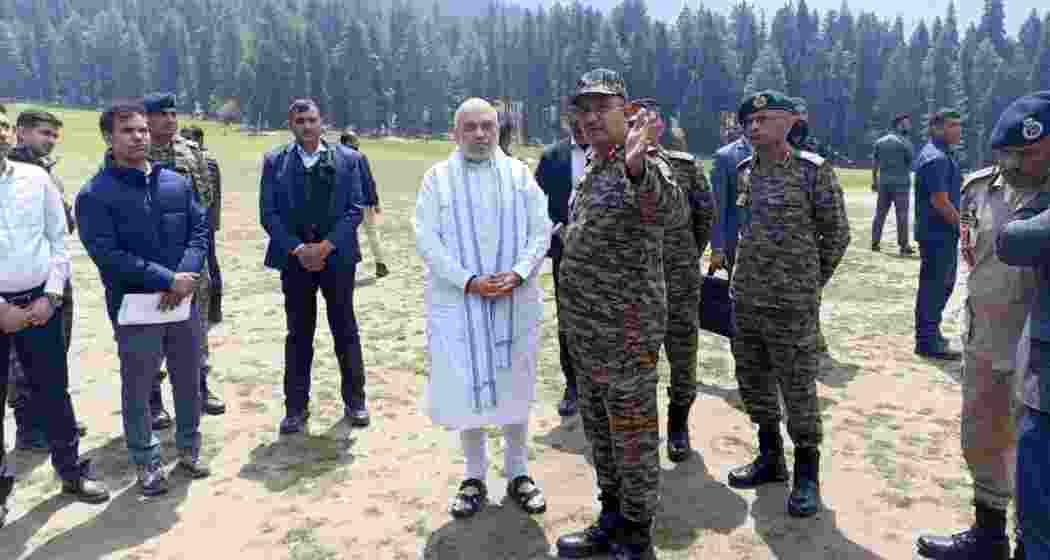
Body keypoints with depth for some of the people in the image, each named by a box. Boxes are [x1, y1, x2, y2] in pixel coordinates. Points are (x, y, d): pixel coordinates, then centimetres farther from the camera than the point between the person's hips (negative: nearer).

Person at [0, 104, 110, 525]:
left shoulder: (36, 178, 2)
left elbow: (59, 241, 5)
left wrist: (50, 297, -4)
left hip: (40, 301, 2)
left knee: (53, 390, 11)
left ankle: (71, 469, 26)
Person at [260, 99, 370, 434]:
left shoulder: (348, 159, 2)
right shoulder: (275, 162, 4)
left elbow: (355, 209, -2)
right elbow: (268, 213, 0)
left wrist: (326, 245, -13)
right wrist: (298, 249, -12)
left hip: (337, 256, 0)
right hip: (295, 258, 1)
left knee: (345, 331, 8)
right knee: (298, 334, 8)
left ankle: (354, 400, 21)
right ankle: (296, 406, 17)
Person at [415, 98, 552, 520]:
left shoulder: (519, 174, 5)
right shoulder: (437, 178, 1)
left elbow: (541, 231, 1)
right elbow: (426, 240, -7)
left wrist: (518, 274, -15)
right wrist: (468, 281, -17)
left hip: (515, 301, 1)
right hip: (459, 302, -1)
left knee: (515, 387, 10)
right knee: (467, 388, 4)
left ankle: (518, 472, 26)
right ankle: (475, 476, 22)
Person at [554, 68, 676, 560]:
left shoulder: (644, 169, -15)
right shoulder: (590, 173, 13)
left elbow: (665, 200, -41)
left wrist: (638, 167, -59)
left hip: (627, 331, -9)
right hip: (585, 331, 9)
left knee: (632, 437, 5)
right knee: (598, 428, 20)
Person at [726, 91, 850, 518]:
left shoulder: (814, 171, -9)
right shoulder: (743, 172, 7)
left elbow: (836, 233, -1)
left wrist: (810, 283, 4)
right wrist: (749, 276, 15)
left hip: (792, 305, -6)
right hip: (745, 298, 6)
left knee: (798, 391, 2)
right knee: (753, 383, 15)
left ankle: (807, 475, 18)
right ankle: (770, 459, 33)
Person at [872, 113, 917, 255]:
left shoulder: (880, 141, 9)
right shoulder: (904, 142, -7)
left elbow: (875, 164, 11)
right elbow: (912, 161, -2)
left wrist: (874, 181, 17)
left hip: (883, 182, 5)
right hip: (901, 182, -5)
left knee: (880, 213, 9)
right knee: (902, 214, -2)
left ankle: (875, 243, 11)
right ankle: (904, 246, -1)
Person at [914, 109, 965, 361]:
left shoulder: (942, 154, 15)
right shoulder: (936, 158, -19)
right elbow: (940, 202, -23)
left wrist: (960, 226, 16)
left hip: (944, 232, 10)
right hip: (938, 233, -10)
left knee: (943, 283, 19)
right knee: (934, 286, -2)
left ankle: (930, 332, 31)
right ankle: (927, 342, 6)